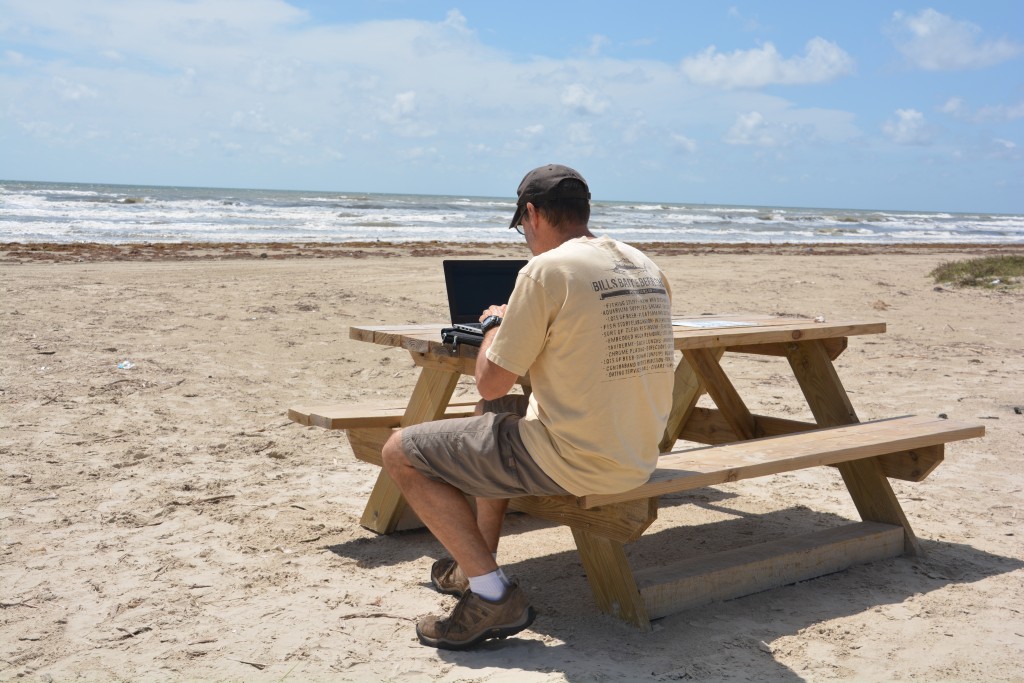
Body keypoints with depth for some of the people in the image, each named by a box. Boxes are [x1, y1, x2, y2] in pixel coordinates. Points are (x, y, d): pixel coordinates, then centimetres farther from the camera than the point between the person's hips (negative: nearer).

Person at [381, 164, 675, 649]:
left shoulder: (546, 270, -17)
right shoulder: (647, 268, 7)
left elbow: (490, 384, -12)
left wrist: (494, 324, 8)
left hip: (572, 463, -9)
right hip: (638, 459, 9)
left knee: (401, 453, 3)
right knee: (496, 417, 32)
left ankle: (492, 596, -1)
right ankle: (474, 566, 38)